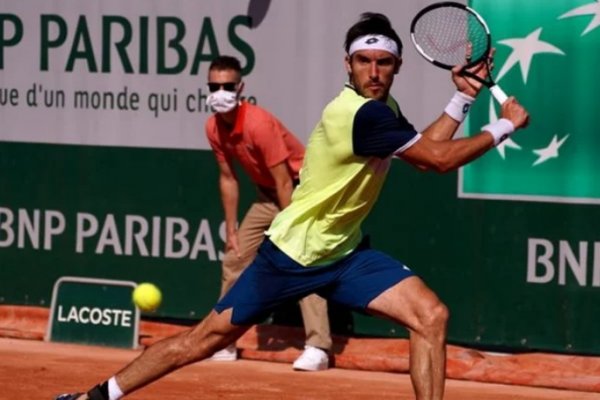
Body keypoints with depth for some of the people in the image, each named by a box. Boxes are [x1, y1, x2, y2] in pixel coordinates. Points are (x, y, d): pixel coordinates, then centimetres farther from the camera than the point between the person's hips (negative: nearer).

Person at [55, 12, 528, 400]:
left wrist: (462, 98, 6)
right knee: (206, 338, 0)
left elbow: (425, 149, 15)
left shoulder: (381, 108, 3)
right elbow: (440, 159, -24)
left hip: (344, 252, 8)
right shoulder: (361, 114, -26)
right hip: (293, 252, -8)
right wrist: (504, 126, -14)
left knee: (431, 315, -8)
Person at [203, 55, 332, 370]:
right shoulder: (214, 128, -6)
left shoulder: (259, 124, -29)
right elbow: (228, 178, 7)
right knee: (234, 259, 7)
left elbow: (284, 183, -27)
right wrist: (231, 229, 5)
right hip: (266, 194, 8)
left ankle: (317, 347, -28)